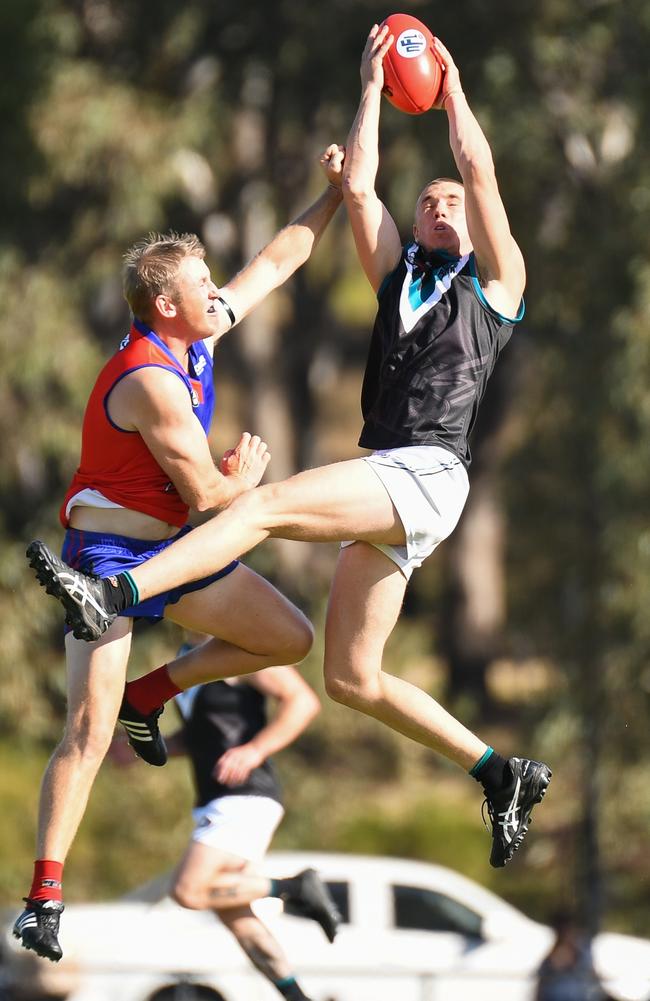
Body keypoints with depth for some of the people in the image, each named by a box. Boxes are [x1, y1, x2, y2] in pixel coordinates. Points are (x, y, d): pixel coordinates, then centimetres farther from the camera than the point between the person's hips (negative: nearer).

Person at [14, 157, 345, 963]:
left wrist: (336, 194, 12)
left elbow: (276, 261, 13)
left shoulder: (198, 337, 0)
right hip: (108, 555, -9)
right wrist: (244, 479, -1)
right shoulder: (151, 381, -26)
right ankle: (44, 896, -14)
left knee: (290, 639, 7)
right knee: (87, 731, -16)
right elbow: (204, 492, -23)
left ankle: (146, 696, 19)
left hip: (174, 548, 9)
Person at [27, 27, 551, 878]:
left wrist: (449, 82, 15)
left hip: (428, 475, -8)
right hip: (386, 485, 8)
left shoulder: (495, 280, 11)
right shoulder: (398, 274, 27)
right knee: (350, 678, 2)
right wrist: (372, 85, 24)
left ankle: (116, 595, -40)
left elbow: (480, 172, 3)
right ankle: (502, 775, 7)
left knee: (268, 503, -27)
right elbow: (358, 185, 21)